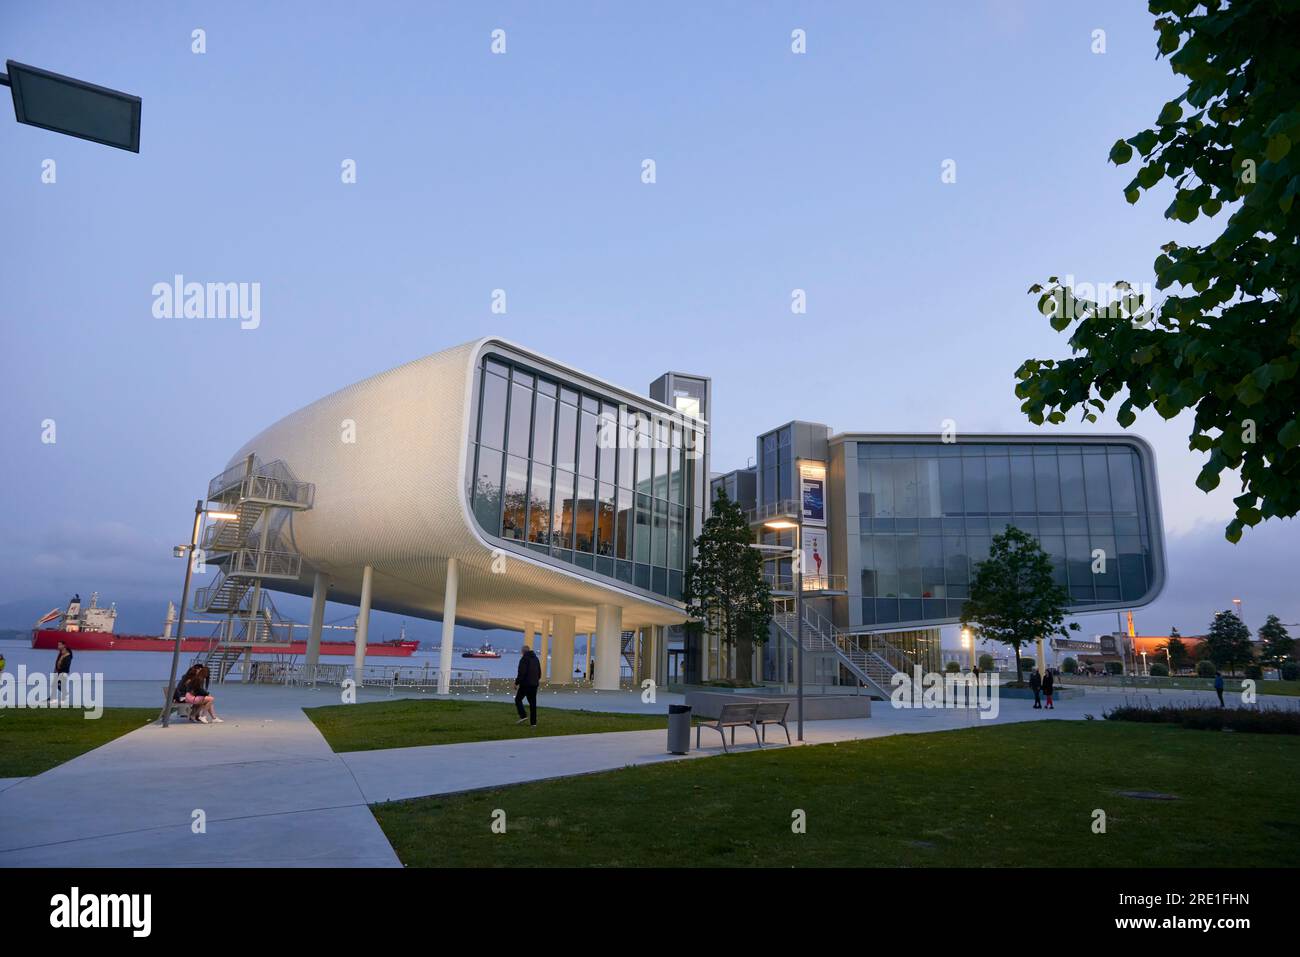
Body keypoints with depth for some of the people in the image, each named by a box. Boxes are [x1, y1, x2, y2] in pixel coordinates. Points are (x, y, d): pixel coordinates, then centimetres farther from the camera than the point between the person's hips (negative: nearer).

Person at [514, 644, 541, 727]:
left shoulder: (524, 659, -11)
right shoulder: (536, 658, 13)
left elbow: (521, 673, -18)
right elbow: (539, 672, 18)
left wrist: (516, 683, -11)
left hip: (525, 684, -7)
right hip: (534, 684, 7)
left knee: (518, 699, 9)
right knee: (533, 703, 8)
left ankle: (523, 716, -7)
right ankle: (533, 722, 6)